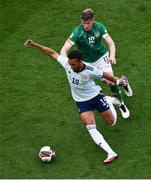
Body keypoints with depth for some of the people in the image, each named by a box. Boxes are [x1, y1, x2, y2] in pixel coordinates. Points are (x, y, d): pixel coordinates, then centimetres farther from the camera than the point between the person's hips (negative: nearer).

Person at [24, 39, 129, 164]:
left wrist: (117, 82, 4)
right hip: (82, 102, 2)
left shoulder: (90, 71, -29)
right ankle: (111, 153, -19)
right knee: (90, 128, -18)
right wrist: (36, 45, -16)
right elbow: (52, 53, -12)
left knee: (112, 122, 12)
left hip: (95, 96, -2)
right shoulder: (67, 63, -21)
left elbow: (105, 75, -11)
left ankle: (110, 100, 44)